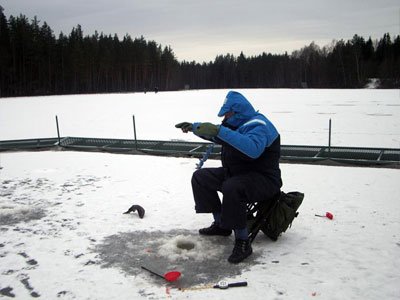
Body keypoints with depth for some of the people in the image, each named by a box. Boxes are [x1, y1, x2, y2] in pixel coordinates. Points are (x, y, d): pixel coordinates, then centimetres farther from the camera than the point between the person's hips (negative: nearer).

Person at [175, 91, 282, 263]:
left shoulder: (258, 125, -20)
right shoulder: (235, 123, 11)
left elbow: (253, 149, -43)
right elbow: (213, 134, 30)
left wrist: (220, 131, -44)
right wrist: (193, 127, 16)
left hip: (264, 179, -10)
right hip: (236, 172, 10)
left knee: (231, 188, -39)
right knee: (200, 177, 10)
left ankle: (243, 241, -24)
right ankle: (221, 224, 15)